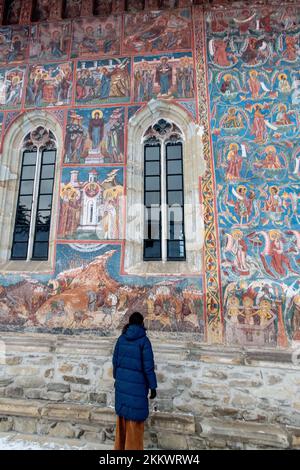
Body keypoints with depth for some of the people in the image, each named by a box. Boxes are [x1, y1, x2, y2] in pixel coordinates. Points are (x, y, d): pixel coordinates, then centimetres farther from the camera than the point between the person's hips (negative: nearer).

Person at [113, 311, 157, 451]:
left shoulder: (121, 338, -2)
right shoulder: (144, 340, -18)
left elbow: (115, 361, 5)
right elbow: (148, 366, -16)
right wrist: (152, 386, -6)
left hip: (122, 383, 6)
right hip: (137, 384, -5)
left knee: (122, 416, 22)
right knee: (135, 419, 11)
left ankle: (120, 446, 37)